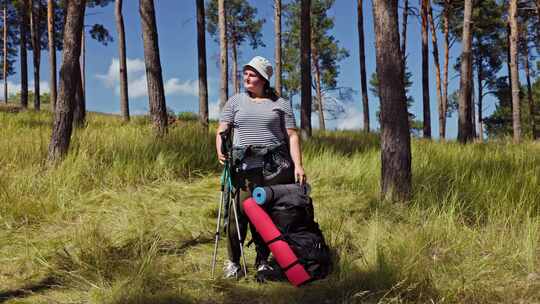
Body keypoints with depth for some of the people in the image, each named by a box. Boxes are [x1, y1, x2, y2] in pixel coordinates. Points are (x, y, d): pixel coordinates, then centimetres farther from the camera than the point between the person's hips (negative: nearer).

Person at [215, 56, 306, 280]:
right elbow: (222, 131, 9)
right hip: (244, 168, 0)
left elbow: (292, 136, 7)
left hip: (276, 168, 0)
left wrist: (298, 165, -4)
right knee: (238, 214, -8)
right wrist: (220, 151, -11)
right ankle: (233, 261, 7)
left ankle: (263, 261, 16)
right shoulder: (235, 101, 15)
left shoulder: (280, 103, 11)